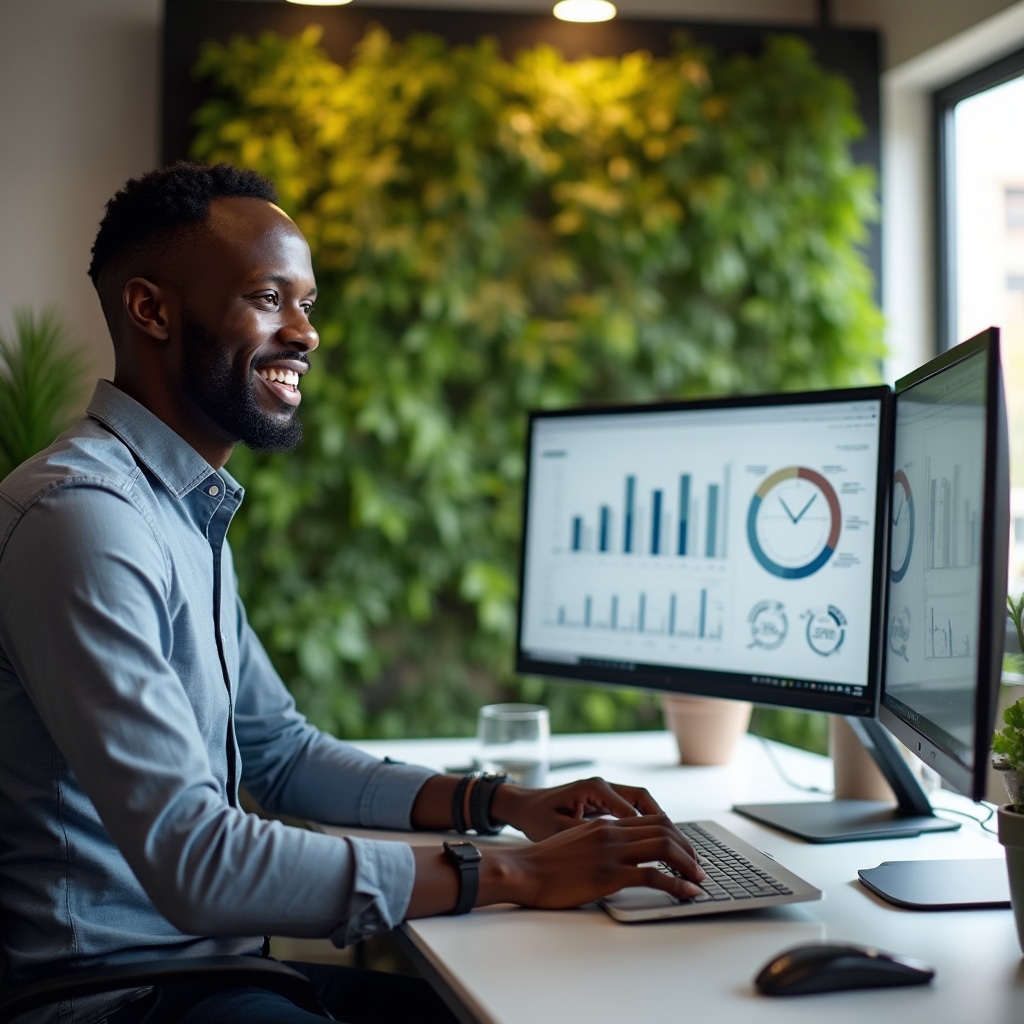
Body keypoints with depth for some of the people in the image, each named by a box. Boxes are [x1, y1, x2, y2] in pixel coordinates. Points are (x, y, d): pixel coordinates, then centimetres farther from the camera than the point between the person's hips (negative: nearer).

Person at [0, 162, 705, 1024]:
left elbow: (280, 754, 16)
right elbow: (193, 862, -26)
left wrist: (504, 804, 2)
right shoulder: (82, 515, -20)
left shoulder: (185, 513, 11)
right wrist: (514, 874, -21)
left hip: (213, 954, 9)